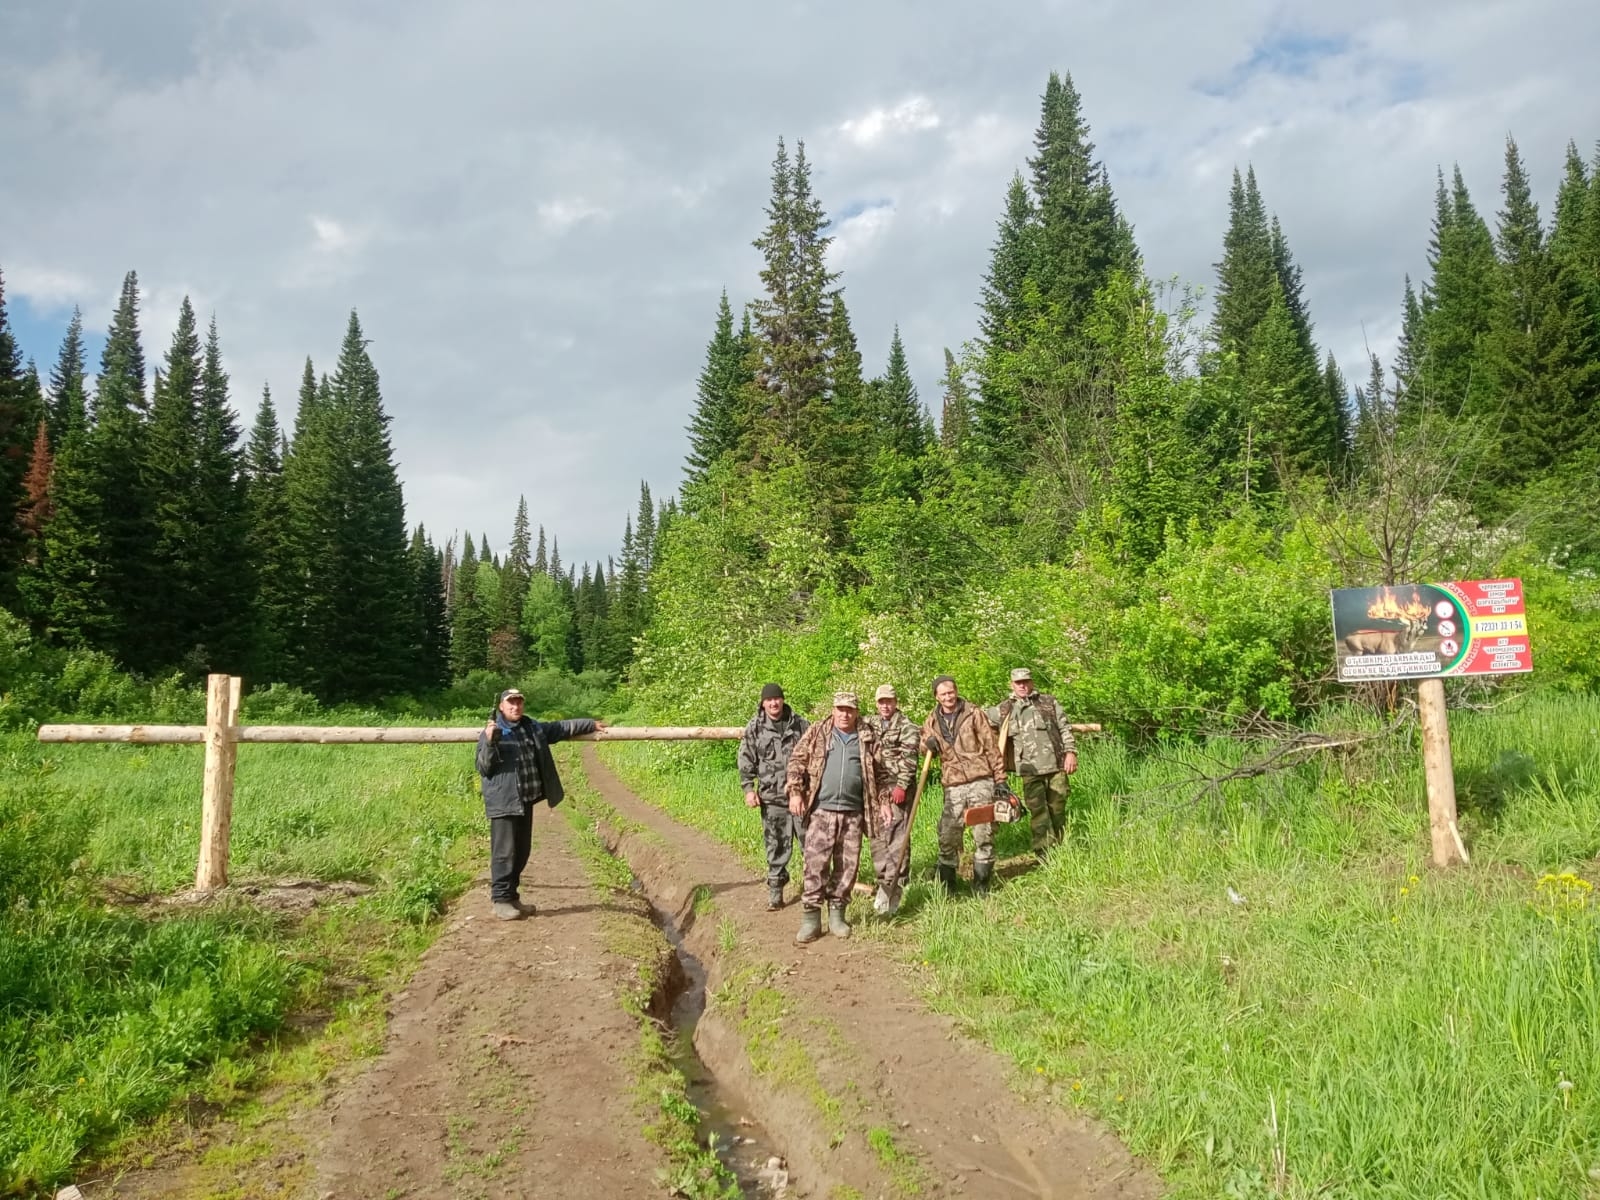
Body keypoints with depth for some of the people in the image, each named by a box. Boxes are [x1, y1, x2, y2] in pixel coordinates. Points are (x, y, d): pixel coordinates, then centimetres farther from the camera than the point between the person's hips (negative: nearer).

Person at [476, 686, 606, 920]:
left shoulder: (533, 728, 12)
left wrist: (591, 724, 26)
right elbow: (484, 768, -10)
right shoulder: (492, 732, -7)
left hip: (526, 801, 7)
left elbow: (562, 728, 22)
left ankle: (512, 896, 22)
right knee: (504, 851, -6)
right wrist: (489, 742, -25)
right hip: (504, 802, -7)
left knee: (521, 852, 12)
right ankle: (500, 900, 3)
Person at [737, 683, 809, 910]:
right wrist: (748, 789, -4)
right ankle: (775, 890, 13)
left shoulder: (799, 724, 5)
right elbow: (746, 761, 4)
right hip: (772, 798, -1)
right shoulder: (754, 728, 2)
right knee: (777, 846, 4)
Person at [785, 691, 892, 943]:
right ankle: (810, 917, 2)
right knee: (816, 864, -4)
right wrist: (795, 793, -7)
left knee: (847, 865, 7)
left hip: (853, 813, 2)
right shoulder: (817, 733, 4)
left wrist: (883, 802, 7)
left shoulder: (868, 738, 8)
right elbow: (797, 761, 2)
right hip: (821, 811, -2)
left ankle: (837, 913, 21)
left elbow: (880, 773, 13)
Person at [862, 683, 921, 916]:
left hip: (899, 789, -6)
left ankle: (892, 889, -9)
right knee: (877, 837, 8)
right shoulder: (869, 724, 14)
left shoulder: (907, 727, -1)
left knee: (897, 838, -9)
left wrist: (901, 785, -17)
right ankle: (885, 883, 17)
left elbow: (908, 759, -9)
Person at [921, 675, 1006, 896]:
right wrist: (928, 744, -3)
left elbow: (991, 747, 1)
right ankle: (946, 887, 12)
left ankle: (981, 886, 12)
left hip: (981, 782, -3)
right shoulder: (932, 721, 10)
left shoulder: (973, 713, 1)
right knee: (947, 837, 0)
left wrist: (1000, 779, -2)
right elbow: (925, 744, 22)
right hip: (953, 787, 3)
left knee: (984, 835, 1)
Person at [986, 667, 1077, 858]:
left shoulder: (1048, 701, 9)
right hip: (1030, 770, 0)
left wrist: (1070, 751, -3)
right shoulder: (1004, 710, 9)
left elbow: (1064, 729, 8)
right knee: (1038, 813, -3)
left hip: (1057, 765, 1)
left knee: (1058, 811, 8)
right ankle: (1044, 858, -1)